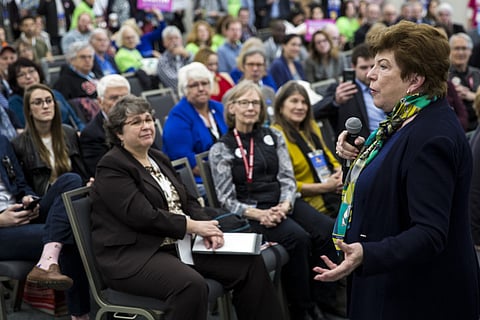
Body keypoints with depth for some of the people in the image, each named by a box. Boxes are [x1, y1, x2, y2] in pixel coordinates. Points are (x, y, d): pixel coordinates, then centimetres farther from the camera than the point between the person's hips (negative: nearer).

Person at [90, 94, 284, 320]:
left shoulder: (159, 159, 18)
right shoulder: (111, 167, -8)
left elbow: (188, 201, 15)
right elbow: (142, 215, -18)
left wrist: (205, 227, -6)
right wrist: (193, 226, -15)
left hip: (178, 244, 8)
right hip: (133, 255, -8)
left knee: (250, 263, -6)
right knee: (191, 284, -36)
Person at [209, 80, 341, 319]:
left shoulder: (274, 137, 16)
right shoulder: (221, 149, 4)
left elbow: (288, 178, 7)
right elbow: (227, 199, -2)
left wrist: (285, 205, -15)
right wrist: (258, 214, -19)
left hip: (283, 203, 4)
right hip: (251, 212, -4)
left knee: (328, 230, -23)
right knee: (297, 237, -31)